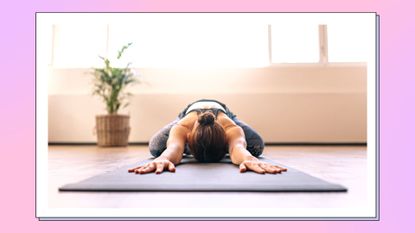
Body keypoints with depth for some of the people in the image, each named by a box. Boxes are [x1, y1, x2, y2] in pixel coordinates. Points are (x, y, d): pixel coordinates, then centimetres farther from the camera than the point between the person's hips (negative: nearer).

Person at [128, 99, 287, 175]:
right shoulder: (181, 127, -47)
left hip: (223, 111, 0)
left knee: (256, 148, -18)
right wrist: (163, 159, -91)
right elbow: (174, 146, -67)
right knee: (155, 149, -19)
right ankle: (187, 148, 21)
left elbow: (238, 146, -68)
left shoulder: (232, 129, -48)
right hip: (189, 111, 0)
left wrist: (248, 159, -92)